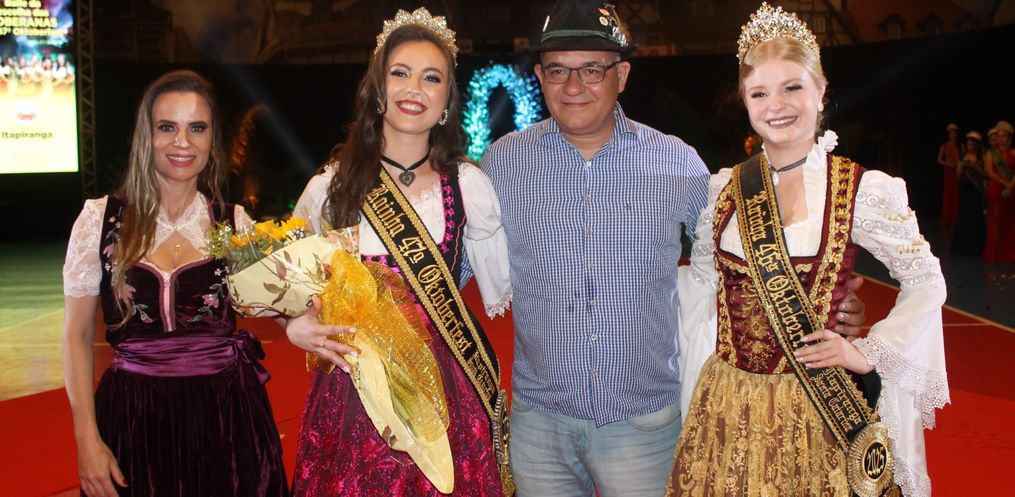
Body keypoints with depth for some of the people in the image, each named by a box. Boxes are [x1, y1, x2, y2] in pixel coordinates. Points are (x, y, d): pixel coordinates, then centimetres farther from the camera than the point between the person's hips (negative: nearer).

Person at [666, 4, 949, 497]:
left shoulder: (863, 190, -7)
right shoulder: (723, 188, 2)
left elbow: (926, 282, 2)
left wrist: (869, 354, -5)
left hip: (814, 409, -3)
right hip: (726, 407, 3)